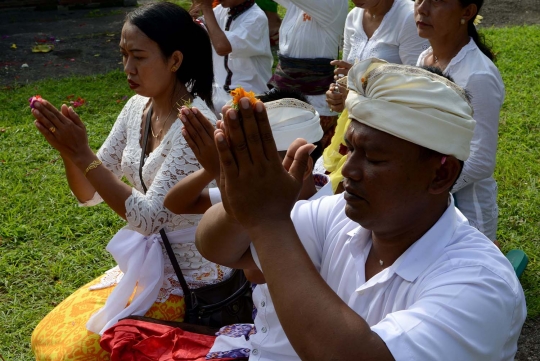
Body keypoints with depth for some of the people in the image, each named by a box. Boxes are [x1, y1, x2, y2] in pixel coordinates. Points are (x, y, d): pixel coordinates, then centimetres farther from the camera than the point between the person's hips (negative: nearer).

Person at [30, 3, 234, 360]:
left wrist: (82, 154, -27)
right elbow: (90, 194, 3)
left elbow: (148, 217, -27)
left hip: (190, 280, -7)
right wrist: (68, 148, -17)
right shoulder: (138, 107, 0)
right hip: (146, 264, 7)